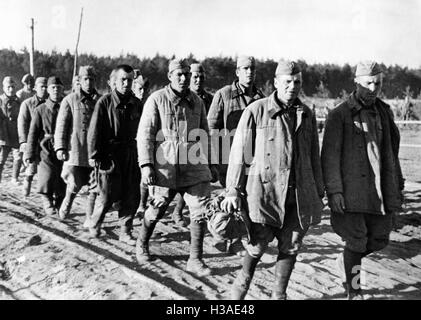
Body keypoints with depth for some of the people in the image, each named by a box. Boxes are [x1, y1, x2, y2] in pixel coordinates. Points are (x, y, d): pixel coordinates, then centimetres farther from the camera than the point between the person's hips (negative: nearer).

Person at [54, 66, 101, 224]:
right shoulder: (70, 100, 1)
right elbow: (61, 126, -1)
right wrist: (60, 147, -9)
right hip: (75, 151, -2)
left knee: (95, 188, 2)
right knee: (75, 184, 1)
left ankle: (90, 219, 15)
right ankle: (67, 201, 33)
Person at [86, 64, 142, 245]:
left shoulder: (136, 104, 7)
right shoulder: (105, 102, -6)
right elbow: (94, 130, -8)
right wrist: (94, 155, -12)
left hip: (131, 156, 4)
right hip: (110, 156, -4)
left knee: (131, 196, 4)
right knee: (107, 196, 2)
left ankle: (125, 232, 18)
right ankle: (94, 224, 29)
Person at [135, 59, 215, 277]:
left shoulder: (197, 102, 10)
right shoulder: (156, 100, -3)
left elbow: (204, 135, 19)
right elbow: (144, 134, -7)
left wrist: (205, 162, 19)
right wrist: (146, 165, -15)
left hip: (194, 167, 4)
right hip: (165, 167, -3)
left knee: (201, 211, -3)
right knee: (157, 210, 11)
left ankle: (195, 260, 10)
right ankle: (142, 245, 38)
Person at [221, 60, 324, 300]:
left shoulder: (307, 114, 10)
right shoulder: (256, 111, -4)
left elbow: (314, 156, 16)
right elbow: (239, 153, -3)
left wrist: (319, 191, 16)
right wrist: (233, 190, -5)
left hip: (299, 194, 4)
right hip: (265, 191, -4)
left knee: (291, 247, 9)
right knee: (258, 245, 2)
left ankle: (279, 294, 28)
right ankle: (241, 285, 28)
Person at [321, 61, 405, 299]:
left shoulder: (384, 112, 13)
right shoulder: (340, 114, -6)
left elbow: (391, 153, 18)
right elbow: (330, 155, -9)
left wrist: (397, 187, 16)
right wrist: (334, 190, -15)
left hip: (381, 190, 6)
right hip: (352, 190, -6)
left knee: (380, 239, 10)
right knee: (356, 242, 0)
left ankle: (346, 260, 37)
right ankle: (354, 291, 18)